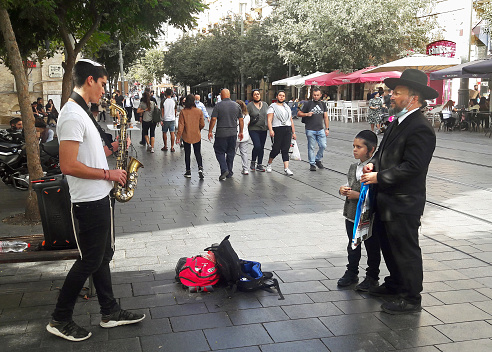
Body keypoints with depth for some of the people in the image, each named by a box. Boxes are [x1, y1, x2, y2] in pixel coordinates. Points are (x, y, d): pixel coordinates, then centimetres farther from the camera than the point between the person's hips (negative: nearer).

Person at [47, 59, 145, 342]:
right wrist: (108, 174, -19)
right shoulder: (73, 115, -20)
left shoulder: (81, 112, 13)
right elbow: (68, 165, -27)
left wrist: (111, 148, 6)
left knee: (103, 256, 16)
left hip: (100, 197, 10)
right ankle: (60, 320, 16)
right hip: (90, 202, -10)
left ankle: (110, 312, 28)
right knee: (90, 261, 1)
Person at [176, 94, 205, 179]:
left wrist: (178, 136, -3)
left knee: (187, 154, 11)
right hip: (197, 136, 1)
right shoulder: (199, 111, -6)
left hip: (186, 136, -1)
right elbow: (202, 125, 1)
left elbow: (181, 125, -10)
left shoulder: (183, 112, -10)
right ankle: (200, 168, -10)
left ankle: (188, 171, 16)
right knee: (198, 153, 11)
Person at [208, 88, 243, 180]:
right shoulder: (236, 105, 4)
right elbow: (241, 120, 6)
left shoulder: (218, 105, -7)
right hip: (233, 133, 4)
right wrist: (241, 132, 15)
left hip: (221, 133, -4)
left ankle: (224, 169, -10)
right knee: (231, 152, 13)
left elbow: (213, 119, -11)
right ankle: (229, 173, 19)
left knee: (219, 152, 7)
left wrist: (210, 131, -2)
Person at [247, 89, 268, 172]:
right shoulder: (250, 105, -3)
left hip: (263, 129, 5)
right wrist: (250, 122, -17)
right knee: (257, 146, -16)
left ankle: (259, 164, 16)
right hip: (253, 129, -5)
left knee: (262, 147, 7)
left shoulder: (265, 104, 11)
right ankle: (253, 162, 5)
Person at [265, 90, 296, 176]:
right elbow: (269, 120, -10)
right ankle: (269, 164, 20)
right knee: (276, 149, -4)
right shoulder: (272, 107, 2)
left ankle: (286, 168, -6)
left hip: (287, 130, 5)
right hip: (277, 130, -5)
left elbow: (291, 121, 21)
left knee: (285, 150, -2)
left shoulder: (287, 107, 20)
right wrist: (271, 130, -24)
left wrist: (293, 132, 16)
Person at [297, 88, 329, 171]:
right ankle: (312, 164, 12)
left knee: (323, 146, -2)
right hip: (310, 130, -3)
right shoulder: (308, 104, 1)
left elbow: (325, 117, 14)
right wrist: (307, 114, -15)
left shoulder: (323, 104, 12)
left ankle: (318, 159, 21)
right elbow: (299, 113, 3)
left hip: (320, 130, 3)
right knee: (311, 147, 1)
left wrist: (327, 128, 8)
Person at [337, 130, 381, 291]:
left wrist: (358, 195, -24)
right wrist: (343, 189, -2)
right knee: (353, 246, 20)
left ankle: (372, 277, 25)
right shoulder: (353, 167, 6)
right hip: (352, 215, 7)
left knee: (372, 248, 10)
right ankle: (352, 273, 35)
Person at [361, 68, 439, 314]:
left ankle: (410, 299, 19)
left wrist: (378, 177, -20)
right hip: (388, 199, 10)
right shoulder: (398, 121, 11)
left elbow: (412, 167, -25)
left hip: (404, 204, -10)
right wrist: (374, 163, 2)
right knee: (388, 245, 21)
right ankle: (395, 284, 40)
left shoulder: (420, 129, -20)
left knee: (406, 250, 3)